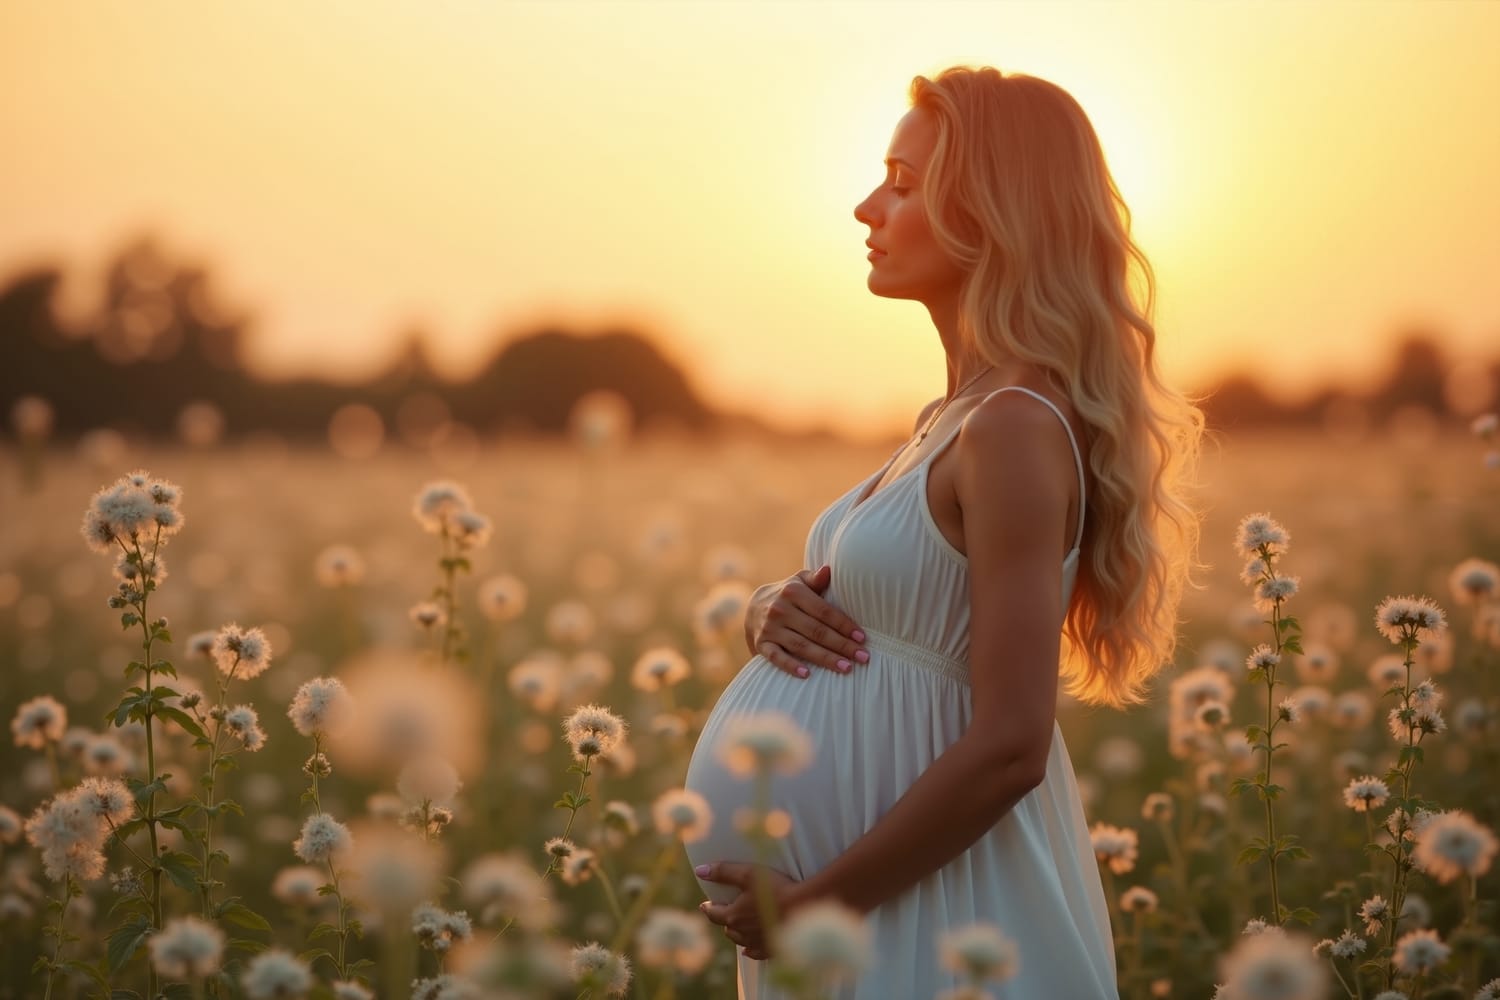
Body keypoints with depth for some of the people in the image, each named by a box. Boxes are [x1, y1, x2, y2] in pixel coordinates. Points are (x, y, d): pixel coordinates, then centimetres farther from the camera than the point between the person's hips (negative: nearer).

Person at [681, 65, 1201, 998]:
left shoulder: (1017, 429, -20)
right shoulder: (959, 415, 8)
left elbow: (1009, 747, -24)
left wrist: (812, 904, -18)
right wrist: (775, 612, -5)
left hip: (933, 911, -8)